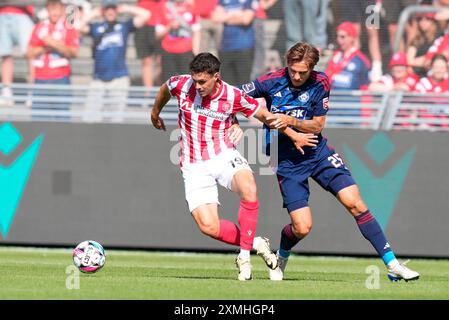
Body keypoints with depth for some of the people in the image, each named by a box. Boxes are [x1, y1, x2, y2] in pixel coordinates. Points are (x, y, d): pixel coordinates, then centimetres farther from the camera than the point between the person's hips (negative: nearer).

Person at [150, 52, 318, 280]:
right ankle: (255, 243, 7)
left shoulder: (232, 96, -12)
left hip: (224, 156, -1)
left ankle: (245, 255, -23)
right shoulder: (181, 85, -9)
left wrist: (293, 136, 7)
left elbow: (263, 114, 4)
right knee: (208, 226, -17)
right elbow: (164, 90, 17)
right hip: (195, 166, 1)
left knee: (249, 189, -35)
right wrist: (155, 114, 34)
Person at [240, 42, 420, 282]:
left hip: (318, 153, 2)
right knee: (302, 227, -11)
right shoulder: (272, 81, -12)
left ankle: (392, 265, -5)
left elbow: (317, 126, -7)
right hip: (287, 161, -2)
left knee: (355, 203, -11)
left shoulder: (320, 83, -8)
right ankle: (280, 258, 24)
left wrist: (290, 121, -24)